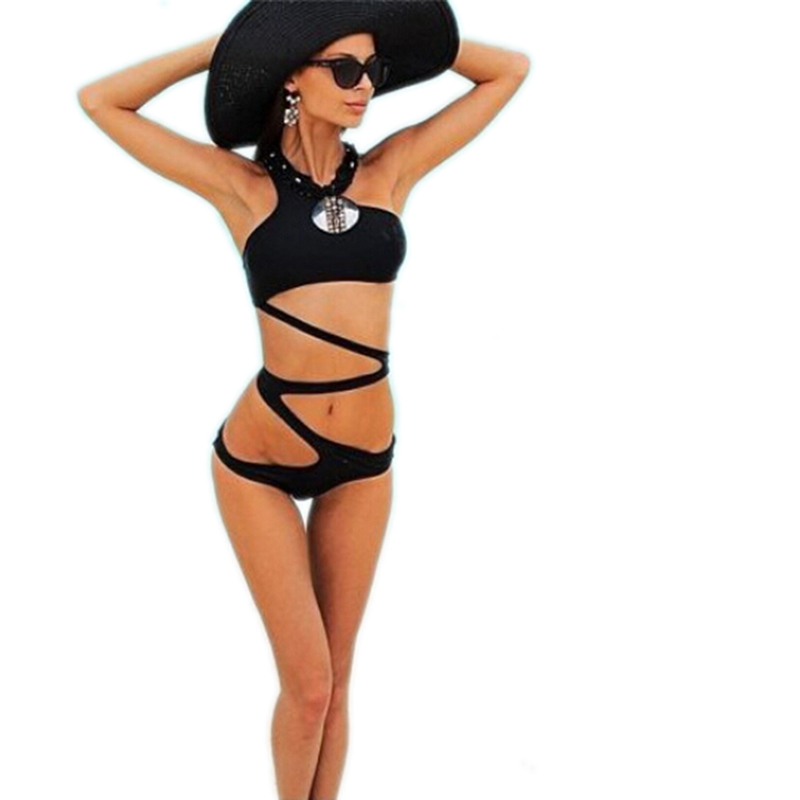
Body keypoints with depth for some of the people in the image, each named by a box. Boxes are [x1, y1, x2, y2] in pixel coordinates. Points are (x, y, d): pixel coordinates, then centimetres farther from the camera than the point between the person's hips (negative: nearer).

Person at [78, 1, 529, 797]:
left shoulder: (390, 170, -1)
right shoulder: (242, 186, -7)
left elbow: (509, 70, 6)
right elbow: (100, 102, -6)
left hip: (363, 459, 3)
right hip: (259, 460, -3)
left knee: (333, 680, 13)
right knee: (307, 684, 2)